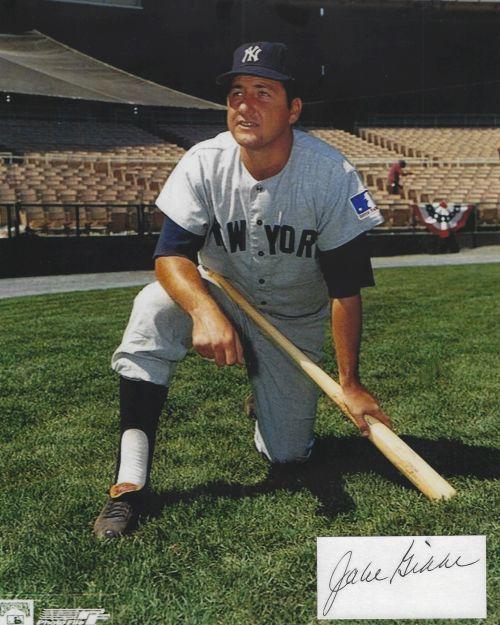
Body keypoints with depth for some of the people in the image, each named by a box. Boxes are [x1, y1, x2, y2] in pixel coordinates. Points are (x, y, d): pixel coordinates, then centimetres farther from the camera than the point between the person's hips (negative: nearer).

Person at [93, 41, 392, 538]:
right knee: (154, 309, -33)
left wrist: (349, 384, -21)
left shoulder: (332, 175, -22)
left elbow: (346, 289, -19)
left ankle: (265, 399, 32)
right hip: (219, 298, 1)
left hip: (295, 323, 0)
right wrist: (204, 311, -47)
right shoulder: (204, 163, -19)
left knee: (287, 454, -6)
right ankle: (130, 481, -28)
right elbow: (171, 255, -25)